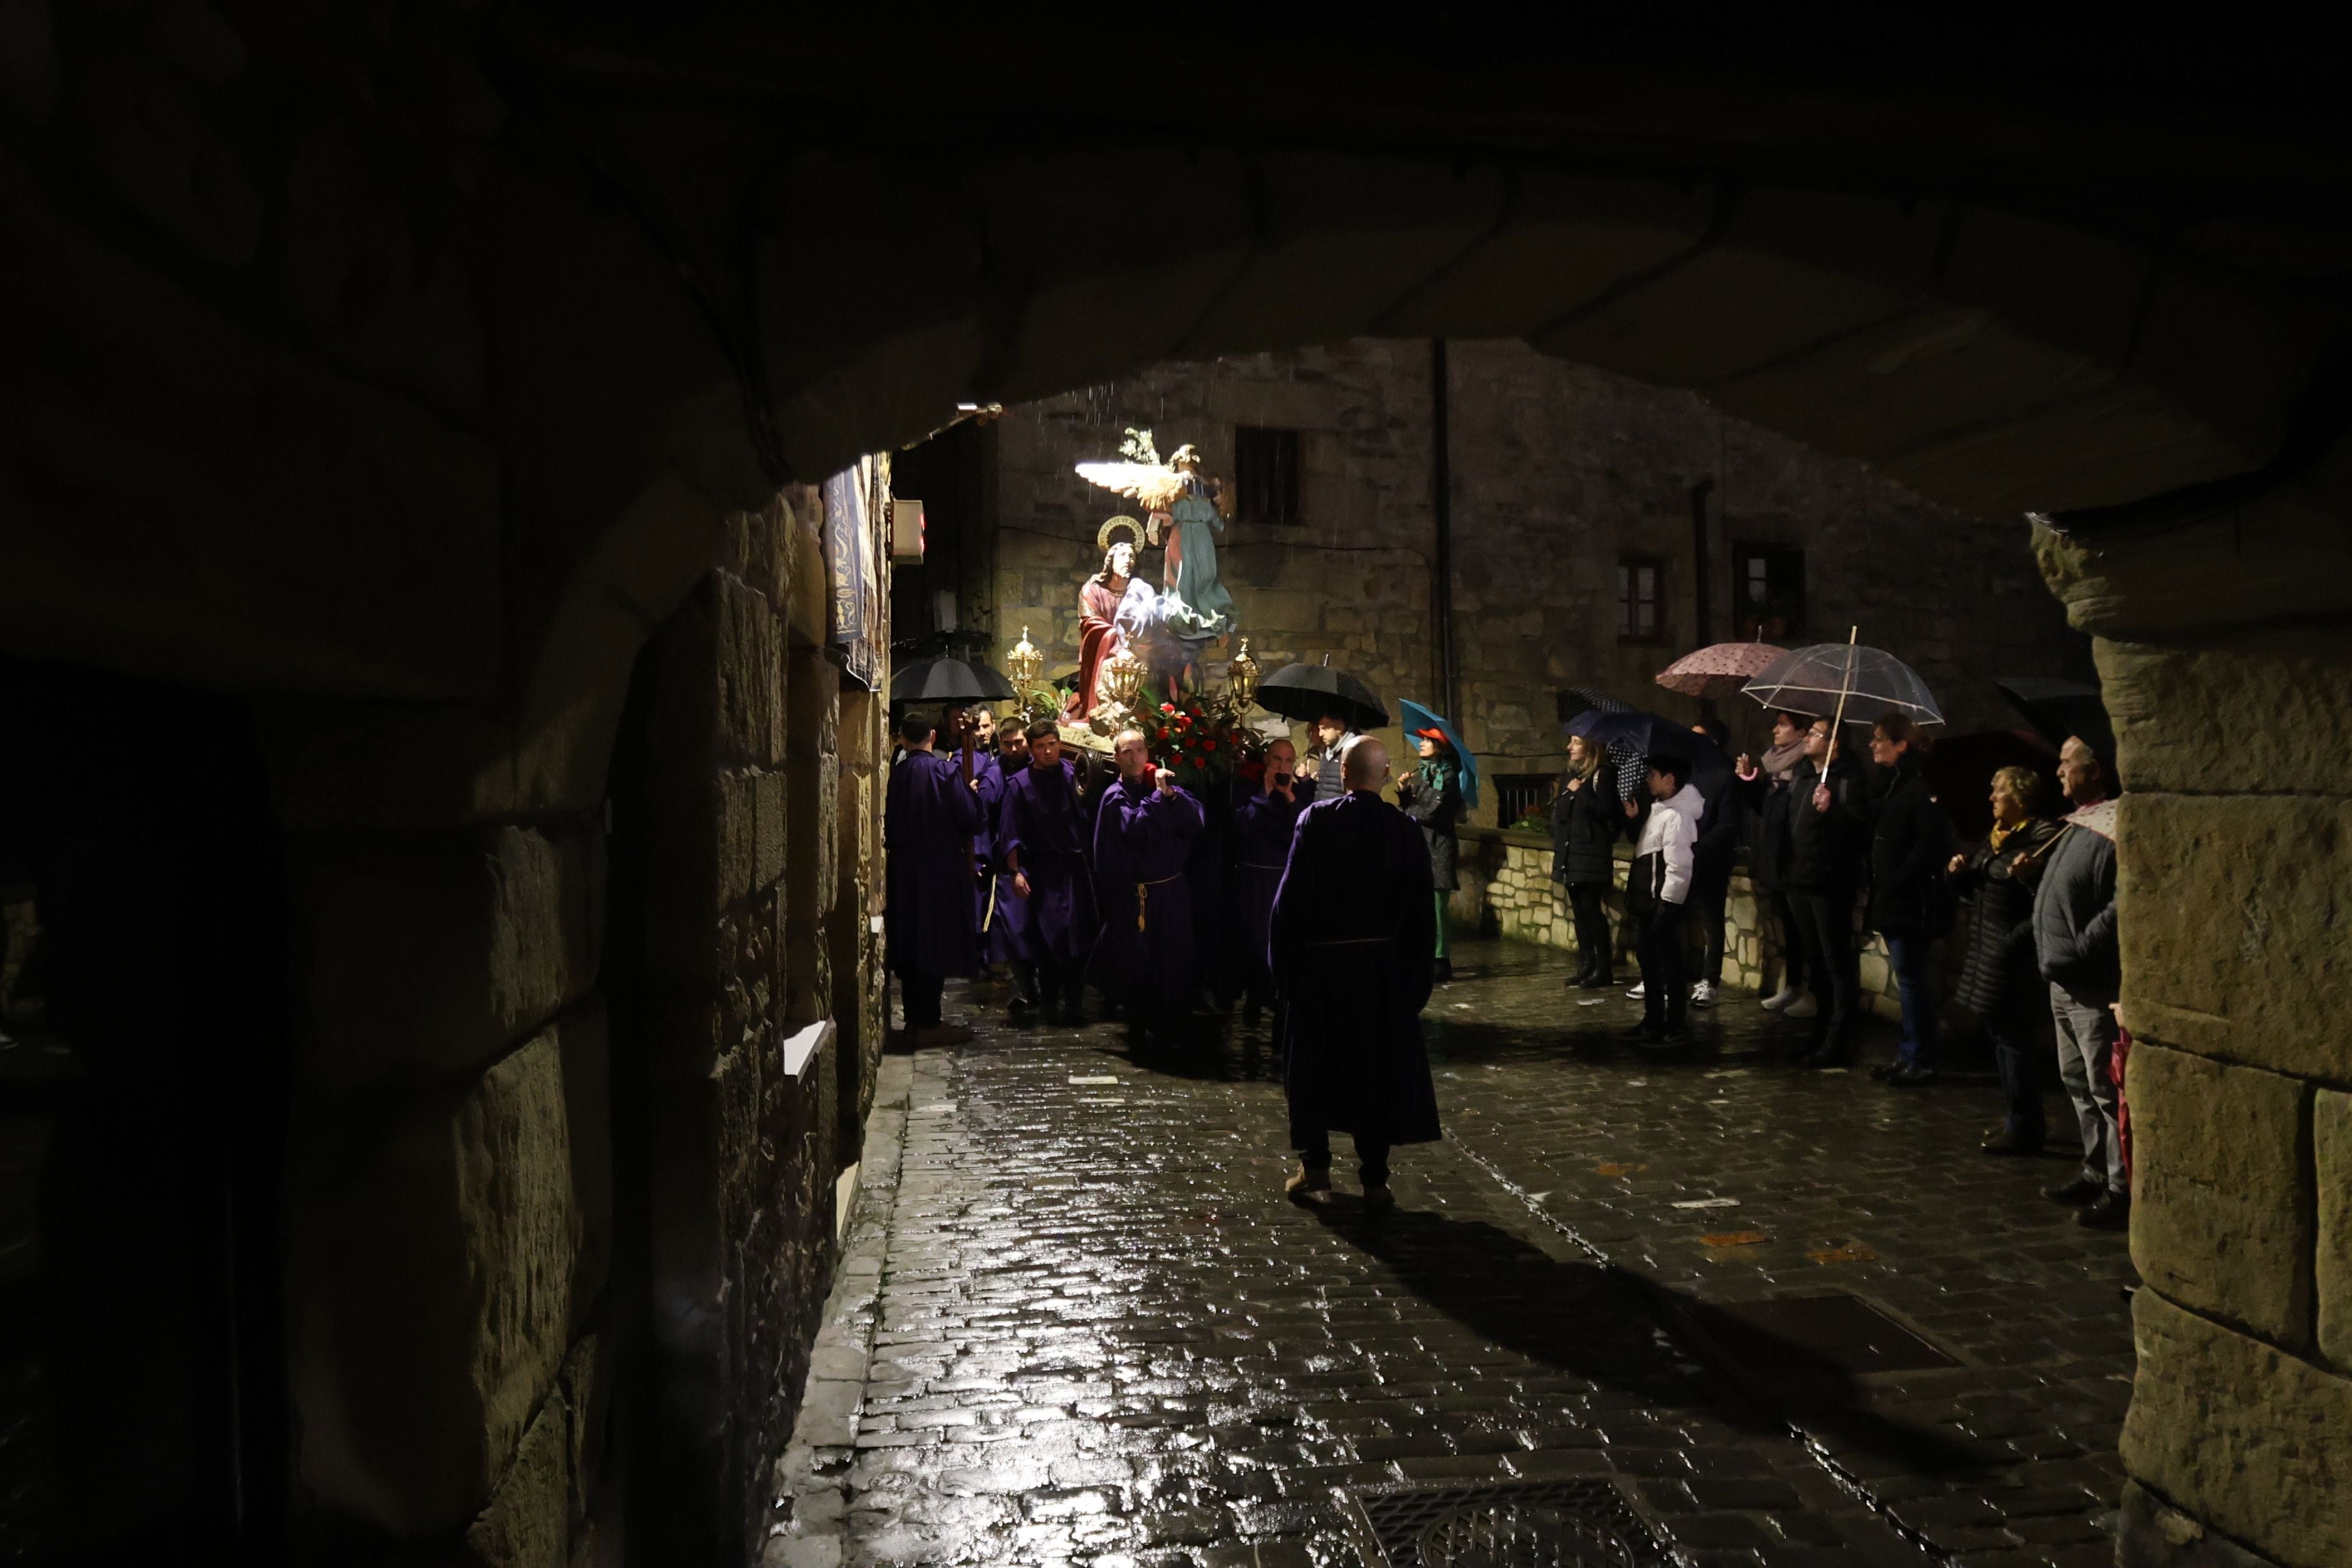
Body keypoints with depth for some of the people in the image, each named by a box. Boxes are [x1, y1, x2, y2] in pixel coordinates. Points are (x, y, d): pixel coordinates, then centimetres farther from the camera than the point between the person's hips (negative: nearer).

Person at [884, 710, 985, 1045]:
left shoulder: (897, 774, 1)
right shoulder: (947, 770, -13)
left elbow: (890, 825, 8)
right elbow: (971, 820, -13)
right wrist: (972, 792, 5)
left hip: (904, 869, 5)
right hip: (941, 867, -5)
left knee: (910, 943, 13)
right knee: (937, 944, 0)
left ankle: (915, 1017, 21)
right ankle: (929, 1024, 2)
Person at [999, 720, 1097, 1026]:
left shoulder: (1072, 774, 3)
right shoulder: (1019, 785, -3)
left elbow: (1085, 818, 9)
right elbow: (1010, 834, -5)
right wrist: (1015, 872, -11)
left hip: (1074, 866, 2)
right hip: (1041, 871, -2)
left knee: (1078, 935, 1)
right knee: (1046, 937, 2)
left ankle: (1074, 1003, 10)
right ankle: (1050, 1003, 14)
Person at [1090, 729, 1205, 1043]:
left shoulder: (1162, 785, 7)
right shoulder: (1115, 796, -4)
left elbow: (1195, 821, -6)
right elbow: (1135, 828, -23)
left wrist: (1171, 794, -17)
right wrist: (1158, 795, -18)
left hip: (1172, 891, 4)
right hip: (1133, 895, -3)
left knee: (1171, 960, 6)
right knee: (1136, 961, 3)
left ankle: (1166, 1023, 22)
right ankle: (1138, 1023, 21)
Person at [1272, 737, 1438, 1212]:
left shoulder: (1316, 820, -10)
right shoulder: (1405, 832, -3)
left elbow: (1290, 897, -10)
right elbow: (1422, 914, 0)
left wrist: (1284, 963, -3)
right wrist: (1420, 977, 8)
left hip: (1320, 963, -1)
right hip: (1384, 967, 2)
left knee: (1313, 1067, 12)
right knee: (1379, 1068, 10)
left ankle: (1314, 1172, 15)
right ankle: (1374, 1180, 12)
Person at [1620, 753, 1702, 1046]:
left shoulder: (1677, 816, -19)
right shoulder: (1657, 810, 11)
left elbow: (1678, 869, -22)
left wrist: (1667, 908, -22)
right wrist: (1632, 820, 9)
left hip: (1666, 904, -10)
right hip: (1648, 903, 10)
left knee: (1672, 965, 1)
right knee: (1648, 960, 18)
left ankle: (1676, 1027, 10)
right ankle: (1653, 1021, 29)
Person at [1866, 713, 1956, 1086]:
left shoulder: (1920, 786, -15)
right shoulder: (1893, 785, 15)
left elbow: (1932, 842, -23)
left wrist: (1896, 881, -20)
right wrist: (1877, 882, 8)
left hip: (1911, 903, -10)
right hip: (1892, 902, 10)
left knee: (1913, 982, -3)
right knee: (1909, 983, 15)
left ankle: (1920, 1061, 5)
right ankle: (1909, 1055, 23)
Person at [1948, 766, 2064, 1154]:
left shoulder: (2042, 837, -14)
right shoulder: (1997, 836, 13)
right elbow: (1978, 891, 20)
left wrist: (2030, 874, -36)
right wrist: (1962, 872, 2)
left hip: (2013, 955, -9)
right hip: (1987, 949, 9)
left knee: (2013, 1038, -3)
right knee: (1999, 1034, 16)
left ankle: (2025, 1129, 6)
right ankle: (2019, 1118, 28)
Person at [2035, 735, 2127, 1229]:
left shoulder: (2115, 828, -18)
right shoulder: (2079, 825, 14)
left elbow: (2123, 905, -25)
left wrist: (2080, 950, -22)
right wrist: (2050, 951, 13)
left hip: (2094, 985, -10)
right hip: (2064, 981, 10)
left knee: (2105, 1090, -3)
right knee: (2079, 1084, 18)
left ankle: (2122, 1189, 6)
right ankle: (2097, 1173, 30)